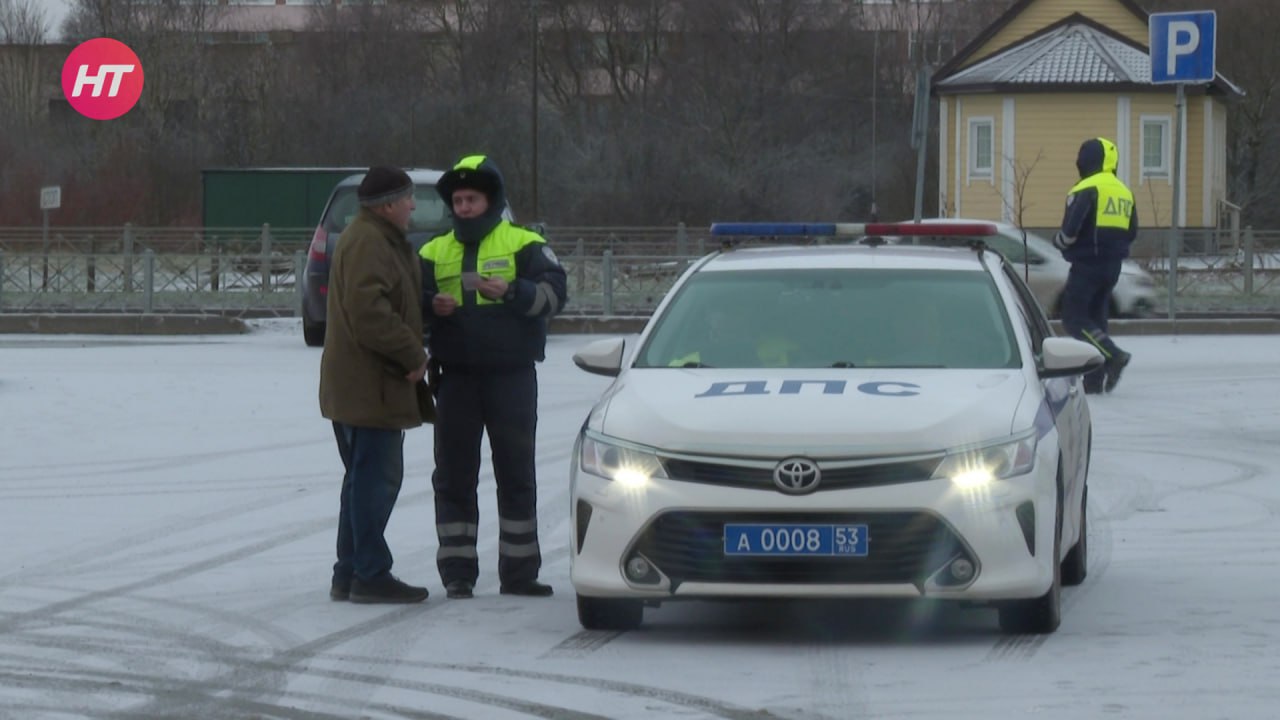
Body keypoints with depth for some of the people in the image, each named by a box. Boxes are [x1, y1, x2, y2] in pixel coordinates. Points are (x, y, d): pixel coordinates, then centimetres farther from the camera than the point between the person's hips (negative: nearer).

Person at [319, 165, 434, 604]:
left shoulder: (379, 240, 20)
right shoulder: (367, 243, -16)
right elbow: (370, 313, -26)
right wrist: (413, 356, -19)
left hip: (364, 383, 11)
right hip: (369, 383, -11)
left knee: (367, 478, 14)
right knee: (375, 477, -8)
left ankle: (350, 576, 19)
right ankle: (370, 576, -7)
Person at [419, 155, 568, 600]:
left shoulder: (524, 245, 3)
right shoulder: (434, 253, 13)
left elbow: (554, 292, -9)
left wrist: (513, 292, -26)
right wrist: (431, 305, -12)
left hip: (512, 375, -2)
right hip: (456, 378, 2)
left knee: (517, 475, 3)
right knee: (454, 476, 1)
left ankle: (519, 572, 8)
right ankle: (457, 572, 5)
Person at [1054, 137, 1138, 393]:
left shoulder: (1087, 190, -14)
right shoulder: (1124, 192, 13)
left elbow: (1070, 230, -19)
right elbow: (1131, 233, 16)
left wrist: (1060, 241, 1)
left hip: (1087, 264, -8)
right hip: (1112, 266, 8)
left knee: (1074, 317, -4)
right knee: (1096, 316, 13)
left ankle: (1113, 355, -21)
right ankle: (1095, 379, 10)